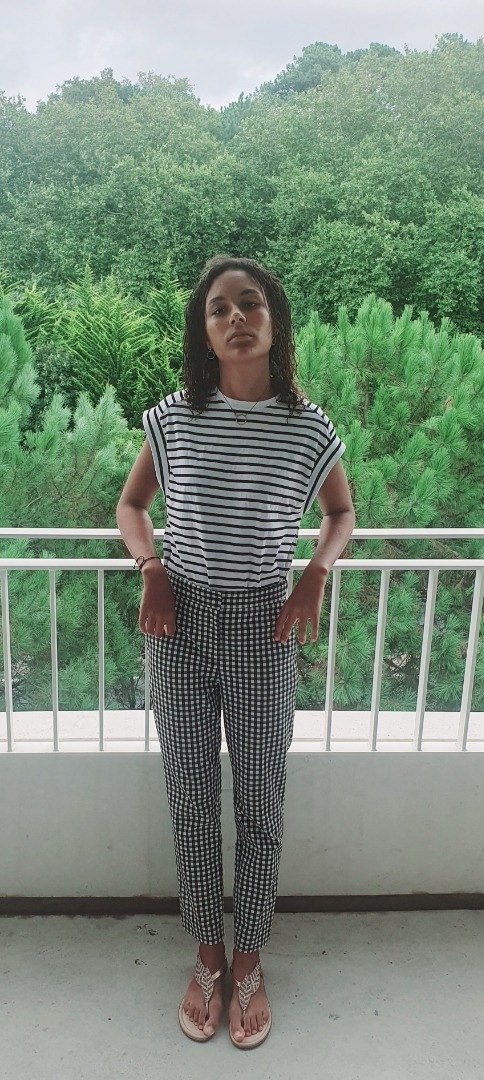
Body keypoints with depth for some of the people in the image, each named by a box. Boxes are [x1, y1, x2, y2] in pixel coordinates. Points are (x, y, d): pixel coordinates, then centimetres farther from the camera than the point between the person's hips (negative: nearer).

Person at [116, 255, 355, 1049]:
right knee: (191, 801, 12)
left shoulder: (308, 425, -6)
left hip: (263, 628, 0)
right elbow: (130, 505, 10)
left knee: (260, 806, 9)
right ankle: (207, 955, 35)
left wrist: (316, 575, -6)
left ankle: (248, 962, 33)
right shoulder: (173, 417, -5)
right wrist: (152, 568, -7)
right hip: (180, 622, 1)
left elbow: (342, 513, 11)